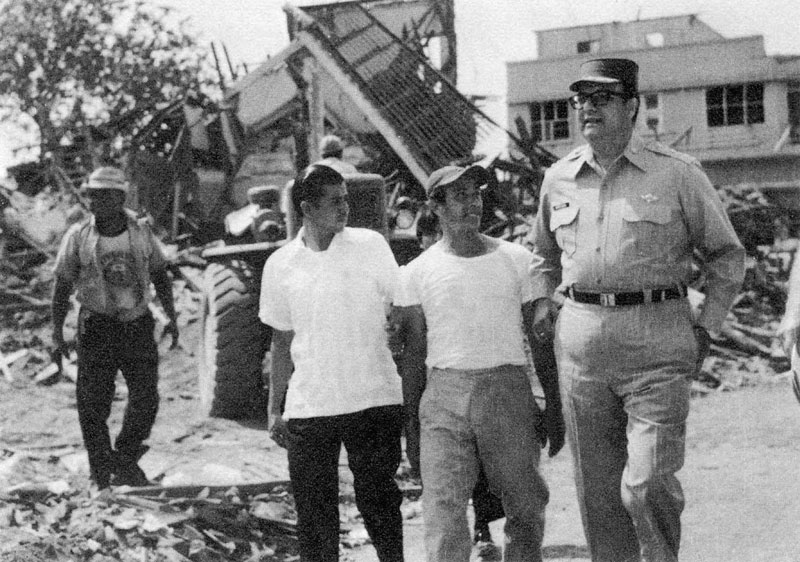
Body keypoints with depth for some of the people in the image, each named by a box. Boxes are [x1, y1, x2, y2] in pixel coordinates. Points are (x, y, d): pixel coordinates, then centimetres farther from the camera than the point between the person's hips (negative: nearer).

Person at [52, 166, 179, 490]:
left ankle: (124, 460, 22)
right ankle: (103, 478, 13)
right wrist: (57, 330, -3)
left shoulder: (141, 233, 2)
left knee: (146, 400, -1)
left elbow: (160, 276, 14)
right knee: (93, 406, 0)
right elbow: (62, 285, 1)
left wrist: (171, 317, 9)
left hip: (138, 326, 2)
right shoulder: (78, 237, -4)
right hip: (96, 328, -2)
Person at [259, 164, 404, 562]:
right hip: (307, 408, 1)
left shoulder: (371, 246, 0)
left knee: (378, 500, 3)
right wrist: (274, 409, 10)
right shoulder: (281, 265, 4)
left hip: (375, 400, -1)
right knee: (314, 513, 6)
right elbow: (282, 342, 12)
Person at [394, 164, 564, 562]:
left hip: (509, 391, 1)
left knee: (526, 507, 3)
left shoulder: (515, 259, 9)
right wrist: (409, 421, 6)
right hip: (444, 394, -1)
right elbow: (414, 353, 8)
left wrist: (554, 407, 7)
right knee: (443, 507, -8)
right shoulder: (418, 272, 6)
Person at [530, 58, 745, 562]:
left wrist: (706, 327, 1)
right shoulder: (559, 178, 11)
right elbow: (544, 253, 28)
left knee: (647, 486, -11)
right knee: (597, 491, 9)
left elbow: (727, 255, 7)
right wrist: (542, 303, 14)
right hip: (580, 339, 4)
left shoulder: (677, 174, -1)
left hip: (656, 340, -4)